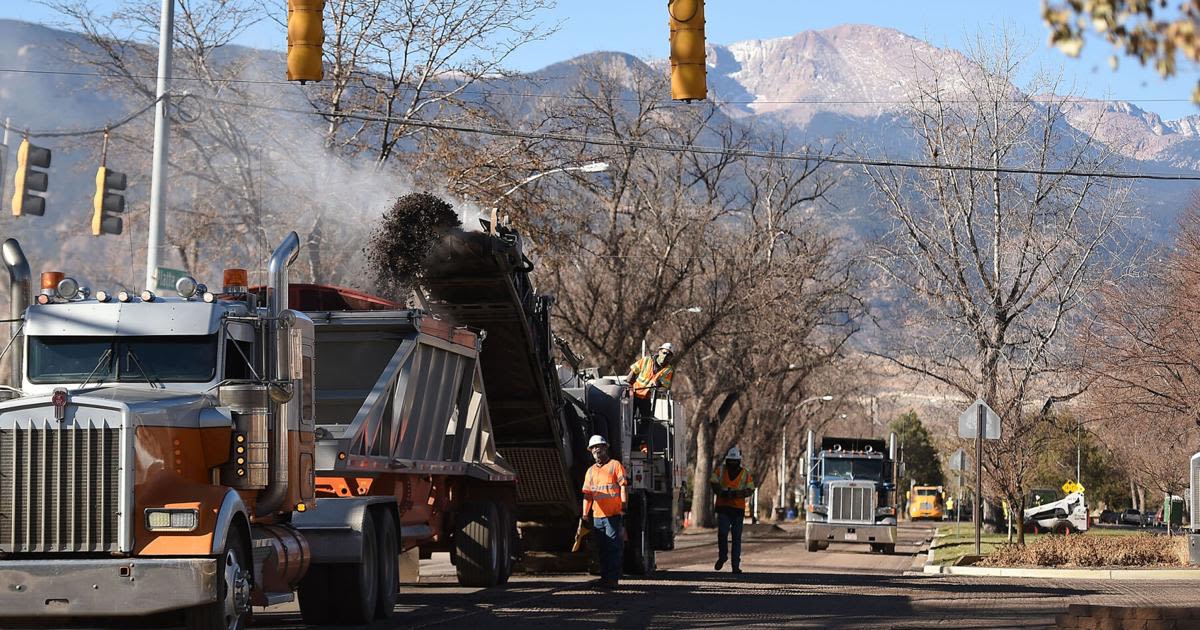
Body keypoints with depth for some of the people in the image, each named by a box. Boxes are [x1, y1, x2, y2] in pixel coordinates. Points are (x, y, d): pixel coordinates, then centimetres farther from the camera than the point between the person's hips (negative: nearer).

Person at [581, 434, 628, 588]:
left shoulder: (615, 465, 1)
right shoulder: (590, 471, 17)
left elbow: (623, 487, -5)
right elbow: (587, 494, 17)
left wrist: (624, 508, -14)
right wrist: (585, 515, 11)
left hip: (614, 515, -6)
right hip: (597, 516, 6)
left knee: (612, 547, -7)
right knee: (601, 549, 9)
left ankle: (612, 578, -7)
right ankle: (604, 577, 14)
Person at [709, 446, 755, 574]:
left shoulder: (745, 474, 4)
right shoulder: (720, 470, 5)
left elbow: (750, 490, -3)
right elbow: (712, 482, -5)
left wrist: (737, 493, -20)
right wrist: (722, 492, -23)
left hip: (738, 509, 0)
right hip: (723, 507, 0)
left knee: (737, 537, 2)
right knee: (722, 533, -13)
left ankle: (736, 565, 5)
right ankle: (722, 556, 13)